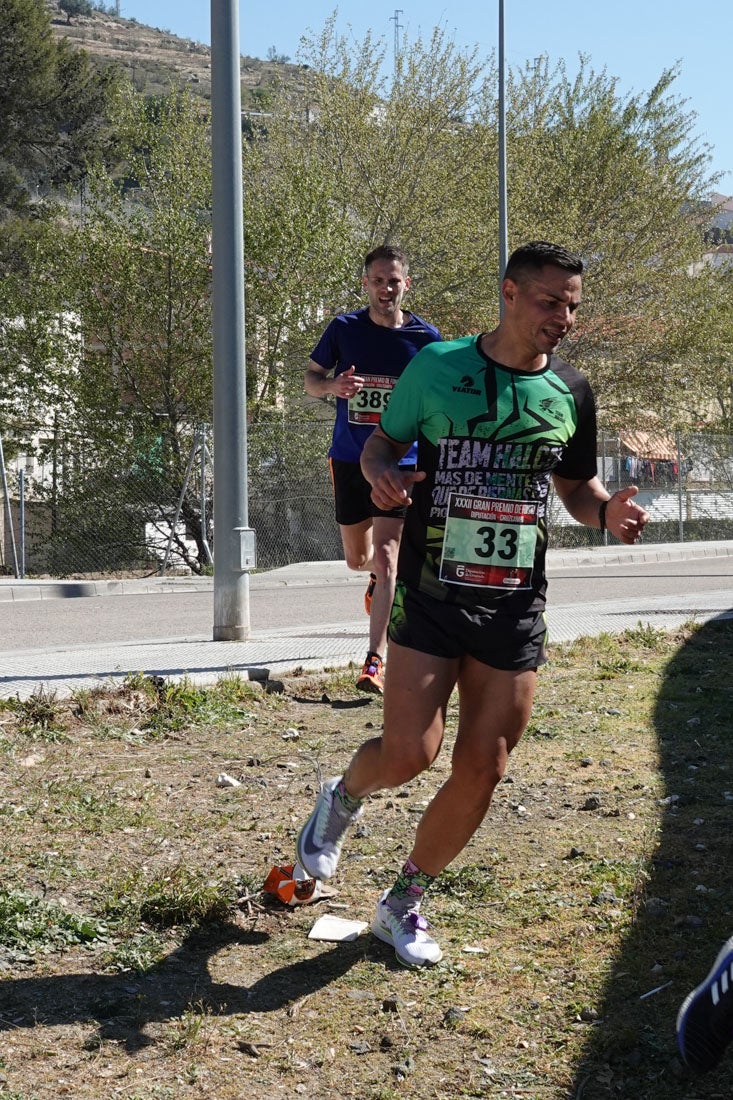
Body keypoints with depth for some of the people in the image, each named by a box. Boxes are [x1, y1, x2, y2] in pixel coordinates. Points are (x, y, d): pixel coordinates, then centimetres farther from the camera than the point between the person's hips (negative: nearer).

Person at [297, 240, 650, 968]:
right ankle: (344, 797, 23)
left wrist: (607, 512, -6)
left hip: (516, 607, 4)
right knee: (409, 753, -14)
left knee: (482, 770, 3)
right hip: (431, 597, -3)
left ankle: (402, 905, 24)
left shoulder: (571, 392, 5)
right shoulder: (437, 366, -4)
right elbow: (380, 444, 6)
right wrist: (381, 474, -18)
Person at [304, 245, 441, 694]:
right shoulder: (344, 329, -1)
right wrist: (334, 385, -15)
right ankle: (382, 576, 52)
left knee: (385, 556, -14)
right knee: (357, 558, 14)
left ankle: (376, 661, -11)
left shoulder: (425, 337, -4)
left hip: (399, 461, -3)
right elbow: (311, 378, 8)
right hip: (349, 459, 3)